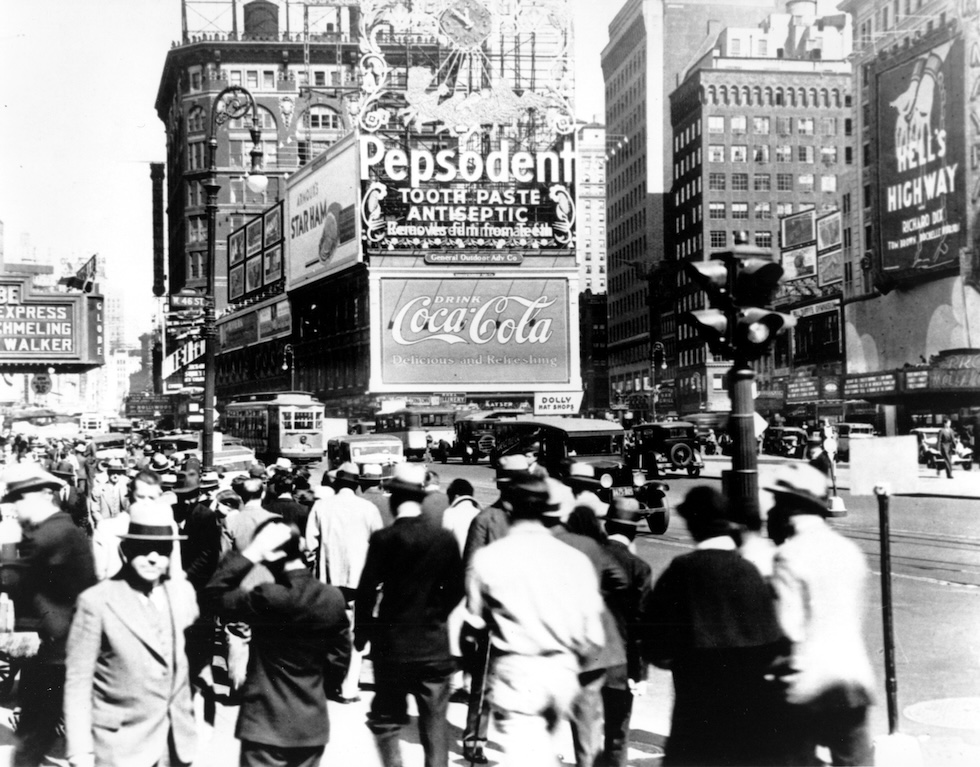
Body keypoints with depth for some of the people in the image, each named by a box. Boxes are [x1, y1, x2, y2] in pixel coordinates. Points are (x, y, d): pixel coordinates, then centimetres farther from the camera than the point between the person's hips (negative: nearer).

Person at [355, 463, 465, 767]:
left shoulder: (383, 538, -12)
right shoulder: (445, 539, -5)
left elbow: (366, 591, -10)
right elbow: (455, 589, 2)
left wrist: (362, 632, 4)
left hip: (391, 646, -2)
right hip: (434, 646, 2)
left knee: (385, 720, 12)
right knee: (435, 724, 11)